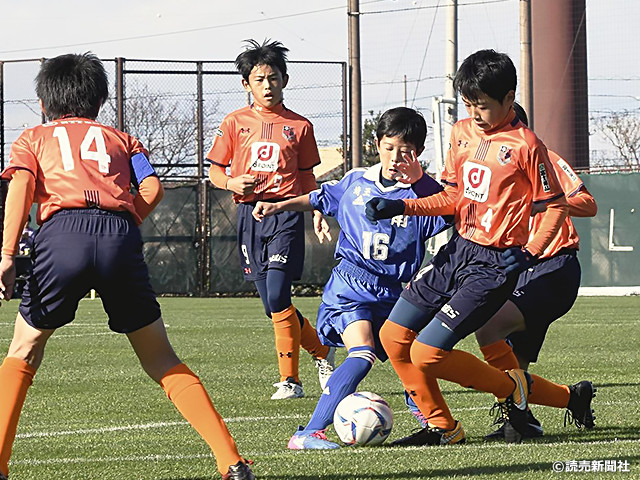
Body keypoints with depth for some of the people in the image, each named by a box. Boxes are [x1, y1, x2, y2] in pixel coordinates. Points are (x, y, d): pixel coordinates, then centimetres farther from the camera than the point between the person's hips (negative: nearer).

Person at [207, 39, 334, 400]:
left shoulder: (299, 126, 7)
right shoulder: (236, 123, 8)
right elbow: (215, 170, 11)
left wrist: (318, 211, 2)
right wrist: (232, 183, -10)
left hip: (286, 212, -2)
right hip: (250, 214, 2)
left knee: (277, 296, -16)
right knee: (273, 304, 2)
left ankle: (290, 380, -7)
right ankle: (322, 349, 25)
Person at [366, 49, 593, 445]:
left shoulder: (525, 145, -13)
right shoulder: (463, 133, 8)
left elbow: (556, 206, -8)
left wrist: (529, 253, -20)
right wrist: (399, 207, 4)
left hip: (493, 264, -8)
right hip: (456, 250, 8)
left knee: (426, 354, -14)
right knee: (393, 337, 4)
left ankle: (513, 388, 7)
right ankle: (442, 427, 17)